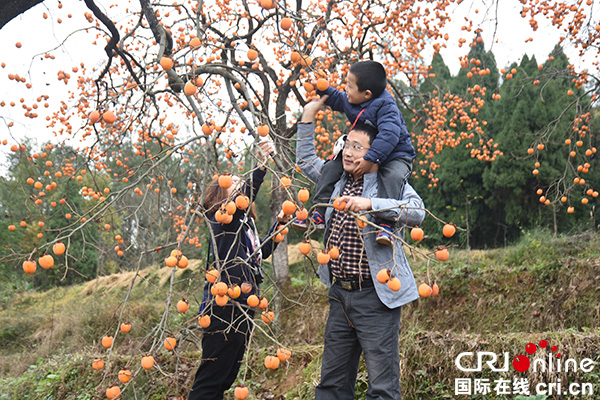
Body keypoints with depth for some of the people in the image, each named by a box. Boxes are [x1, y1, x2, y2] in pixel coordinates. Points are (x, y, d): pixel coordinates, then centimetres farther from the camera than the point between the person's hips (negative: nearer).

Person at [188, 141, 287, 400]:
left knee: (226, 377, 14)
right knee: (211, 379, -9)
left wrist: (278, 224, 25)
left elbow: (261, 252, 30)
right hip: (226, 308, -10)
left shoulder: (244, 223, 19)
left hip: (243, 307, 10)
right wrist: (261, 165, -32)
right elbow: (245, 196, -26)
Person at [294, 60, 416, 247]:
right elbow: (336, 100, 22)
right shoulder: (350, 101, -2)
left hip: (394, 155, -7)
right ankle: (319, 213, 6)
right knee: (331, 168, 1)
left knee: (392, 176, -38)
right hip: (362, 154, 7)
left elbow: (389, 135, -38)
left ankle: (386, 223, -37)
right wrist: (323, 89, 5)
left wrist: (370, 159, -43)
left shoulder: (385, 106, -27)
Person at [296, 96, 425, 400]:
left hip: (375, 296, -6)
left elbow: (417, 212, -25)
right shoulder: (338, 178, 10)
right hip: (340, 294, 7)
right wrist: (308, 118, 16)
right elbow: (306, 160, 25)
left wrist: (370, 204, -34)